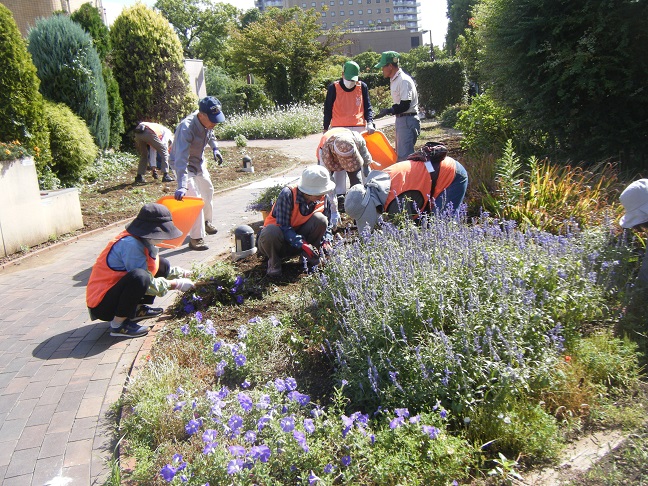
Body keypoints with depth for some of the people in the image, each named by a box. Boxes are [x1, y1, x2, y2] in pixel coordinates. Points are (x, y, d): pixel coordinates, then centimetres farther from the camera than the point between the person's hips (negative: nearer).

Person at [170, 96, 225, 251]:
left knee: (208, 190, 22)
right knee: (195, 199, -15)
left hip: (199, 161, 8)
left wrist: (215, 148, -2)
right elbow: (181, 159, -47)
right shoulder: (186, 128, -39)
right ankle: (196, 238, -6)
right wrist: (181, 186, -55)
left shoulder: (207, 122, -16)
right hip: (184, 165, -8)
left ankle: (207, 222, 45)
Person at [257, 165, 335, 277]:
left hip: (300, 237, 4)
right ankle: (274, 262, -9)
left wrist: (326, 241, -22)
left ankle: (311, 257, -2)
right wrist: (302, 244, -38)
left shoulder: (323, 199, -11)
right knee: (271, 232, -41)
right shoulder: (287, 195, -27)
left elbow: (326, 225, 0)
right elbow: (283, 226, -28)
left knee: (320, 219, -24)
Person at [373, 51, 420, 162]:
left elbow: (405, 105, -22)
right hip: (400, 119, 10)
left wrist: (389, 111, -22)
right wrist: (390, 110, 8)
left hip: (408, 120, -10)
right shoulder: (394, 80, 12)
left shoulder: (404, 81, -18)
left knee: (405, 155, -11)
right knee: (400, 153, 16)